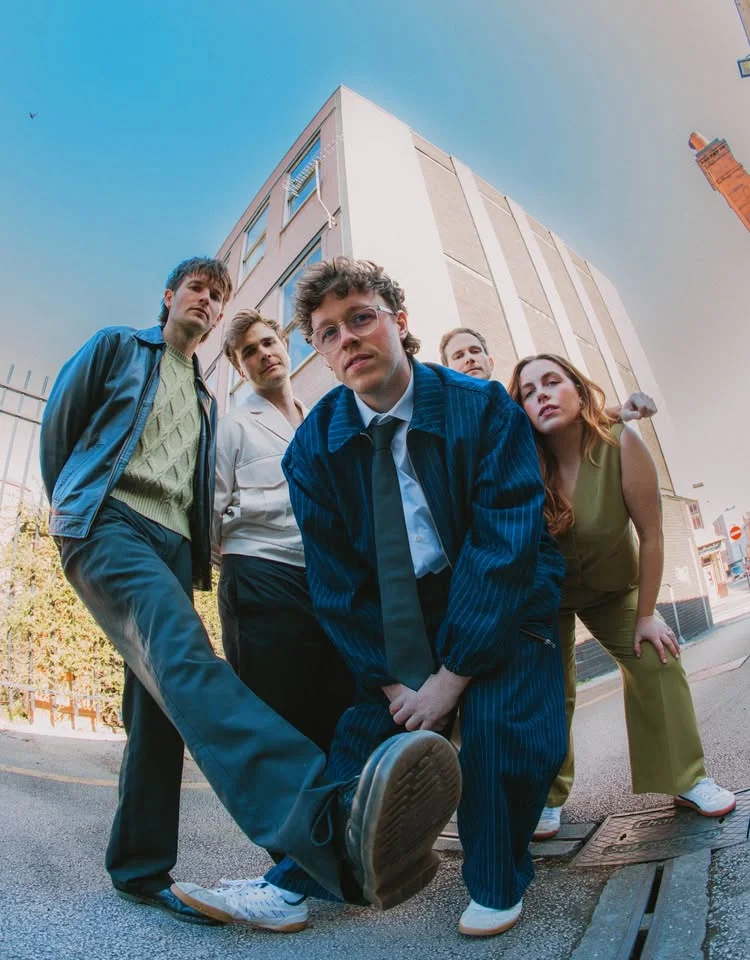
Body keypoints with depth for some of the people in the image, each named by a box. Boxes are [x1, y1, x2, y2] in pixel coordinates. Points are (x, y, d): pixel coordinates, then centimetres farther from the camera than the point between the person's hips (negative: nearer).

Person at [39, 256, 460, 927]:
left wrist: (198, 553, 15)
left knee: (161, 705, 2)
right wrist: (74, 506, 13)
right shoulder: (116, 347, 15)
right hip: (108, 520, -7)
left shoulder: (207, 400, 29)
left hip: (173, 543, 8)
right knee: (181, 652, -33)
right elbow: (59, 423, 12)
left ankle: (140, 868, 17)